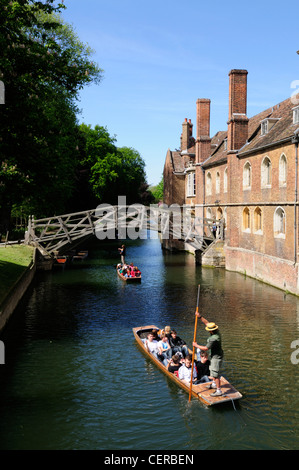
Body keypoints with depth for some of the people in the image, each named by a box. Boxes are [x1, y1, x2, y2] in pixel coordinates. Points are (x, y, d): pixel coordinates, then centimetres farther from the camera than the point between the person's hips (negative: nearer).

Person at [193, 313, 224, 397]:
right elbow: (207, 323, 4)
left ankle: (219, 391, 5)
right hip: (214, 356, 10)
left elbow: (206, 348, -24)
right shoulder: (216, 332, -6)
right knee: (212, 370, 26)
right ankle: (214, 384, 44)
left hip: (216, 357, -10)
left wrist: (196, 345, -12)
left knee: (215, 374, -3)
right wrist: (200, 316, -2)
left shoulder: (213, 339, -32)